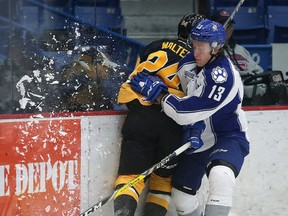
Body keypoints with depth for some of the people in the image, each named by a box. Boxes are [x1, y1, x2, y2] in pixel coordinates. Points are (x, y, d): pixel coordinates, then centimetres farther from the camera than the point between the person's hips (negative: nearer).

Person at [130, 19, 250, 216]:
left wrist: (155, 92, -19)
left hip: (229, 137, -8)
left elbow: (186, 113, -30)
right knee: (181, 193, 11)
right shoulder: (191, 62, -4)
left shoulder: (223, 76, -29)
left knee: (220, 175, -38)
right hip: (200, 140, 8)